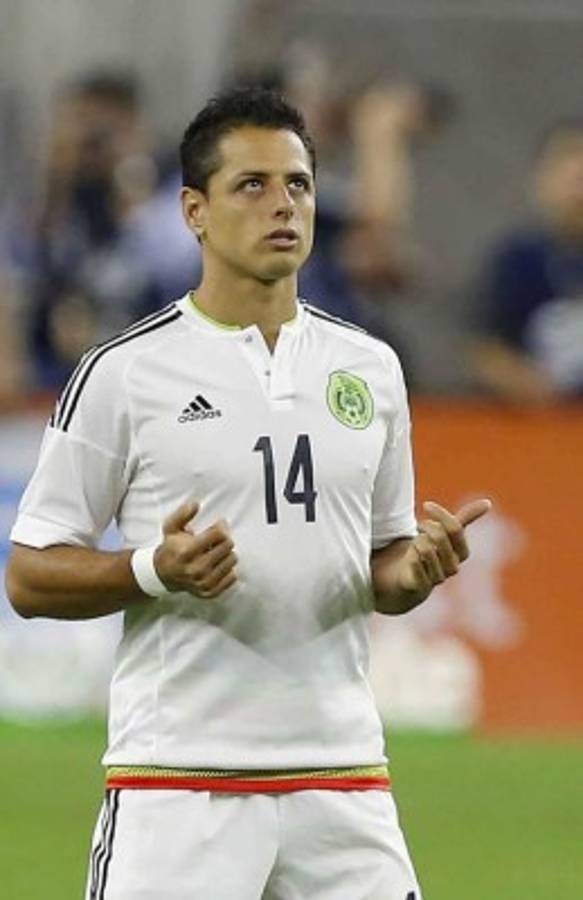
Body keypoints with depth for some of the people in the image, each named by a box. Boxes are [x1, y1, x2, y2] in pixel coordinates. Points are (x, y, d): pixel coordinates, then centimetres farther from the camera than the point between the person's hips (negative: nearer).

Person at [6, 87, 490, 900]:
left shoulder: (370, 368, 12)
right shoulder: (124, 372, -2)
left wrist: (417, 570, -3)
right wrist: (157, 569, -18)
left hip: (342, 779, 4)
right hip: (178, 785, -4)